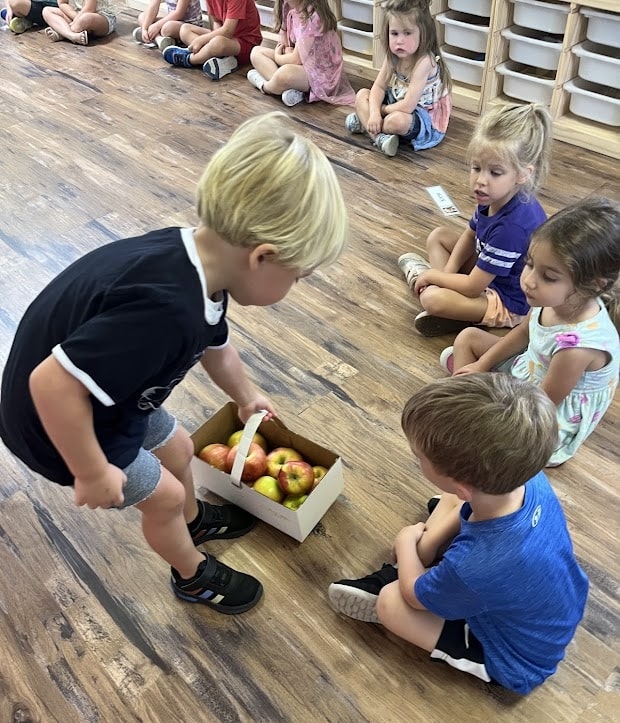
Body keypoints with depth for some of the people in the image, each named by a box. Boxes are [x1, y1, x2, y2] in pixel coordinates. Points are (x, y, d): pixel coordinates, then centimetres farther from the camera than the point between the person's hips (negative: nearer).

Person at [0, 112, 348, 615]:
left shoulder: (197, 269, -11)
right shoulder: (166, 309, -42)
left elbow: (215, 345, 11)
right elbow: (53, 384, -40)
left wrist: (247, 396, 29)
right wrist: (92, 475, -25)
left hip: (108, 396, 8)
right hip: (58, 417, -8)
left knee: (178, 448, 25)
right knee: (163, 494, 12)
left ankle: (195, 521, 57)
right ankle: (194, 576, 42)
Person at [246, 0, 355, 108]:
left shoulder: (312, 16, -25)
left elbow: (297, 59, -23)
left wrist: (277, 57, -4)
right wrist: (288, 50, -4)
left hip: (322, 73, -10)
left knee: (285, 73, -40)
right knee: (256, 52, 3)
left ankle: (265, 86, -5)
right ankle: (288, 90, -19)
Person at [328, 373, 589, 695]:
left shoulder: (473, 569, -45)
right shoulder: (529, 480, -27)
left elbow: (415, 595, -19)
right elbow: (463, 503, -1)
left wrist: (407, 541, -2)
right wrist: (426, 543, 0)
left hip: (521, 659, -6)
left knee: (391, 601, -12)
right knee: (449, 501, 6)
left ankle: (396, 578, 22)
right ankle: (404, 569, 18)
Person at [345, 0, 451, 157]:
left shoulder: (424, 62, -30)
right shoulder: (393, 56, -7)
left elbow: (407, 106, -32)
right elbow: (379, 87, -5)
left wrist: (381, 109, -15)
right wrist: (374, 112, -25)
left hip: (425, 118, -8)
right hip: (395, 106, 8)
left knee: (397, 120, -38)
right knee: (362, 94, -3)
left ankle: (365, 122, -7)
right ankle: (379, 136, -23)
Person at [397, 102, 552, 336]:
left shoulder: (512, 225, -36)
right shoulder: (495, 196, -12)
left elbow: (472, 287, -28)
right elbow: (470, 235, 8)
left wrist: (432, 275, -12)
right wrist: (446, 273, -6)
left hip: (511, 303, -9)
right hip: (490, 270, 9)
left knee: (432, 298, -29)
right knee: (438, 236, 10)